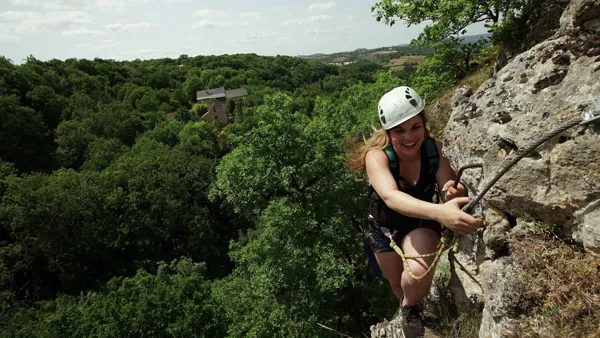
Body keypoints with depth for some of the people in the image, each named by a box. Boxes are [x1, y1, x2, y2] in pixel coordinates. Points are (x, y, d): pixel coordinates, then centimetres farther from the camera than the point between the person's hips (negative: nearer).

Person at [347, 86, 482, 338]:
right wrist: (439, 212, -68)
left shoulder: (434, 149, -23)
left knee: (419, 273, -29)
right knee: (400, 288, 17)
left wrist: (454, 195, -50)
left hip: (420, 223, 1)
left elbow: (449, 190, -25)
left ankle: (410, 307, 8)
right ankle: (408, 307, 57)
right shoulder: (377, 156, -33)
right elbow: (391, 197, -51)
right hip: (385, 227, 0)